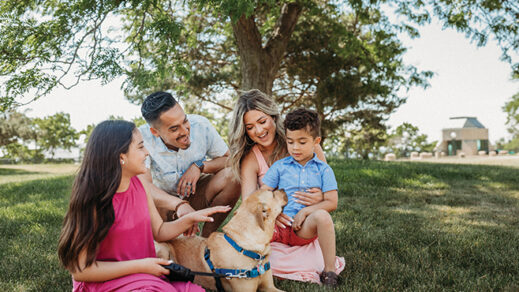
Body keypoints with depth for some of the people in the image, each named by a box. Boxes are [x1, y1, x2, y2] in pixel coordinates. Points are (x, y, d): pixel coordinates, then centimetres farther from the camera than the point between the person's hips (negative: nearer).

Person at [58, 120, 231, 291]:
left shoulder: (139, 184, 4)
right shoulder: (93, 200, -18)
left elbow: (159, 232, 14)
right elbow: (80, 270, -18)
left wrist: (190, 219, -3)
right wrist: (140, 265, -18)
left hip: (144, 276, 6)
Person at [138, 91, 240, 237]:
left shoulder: (200, 125, -18)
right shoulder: (142, 138, -26)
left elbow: (228, 159, -7)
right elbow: (144, 184, -35)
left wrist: (200, 166, -27)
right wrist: (179, 205, -51)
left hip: (196, 195, 2)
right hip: (164, 201, -2)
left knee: (232, 175, -25)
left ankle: (206, 237, -10)